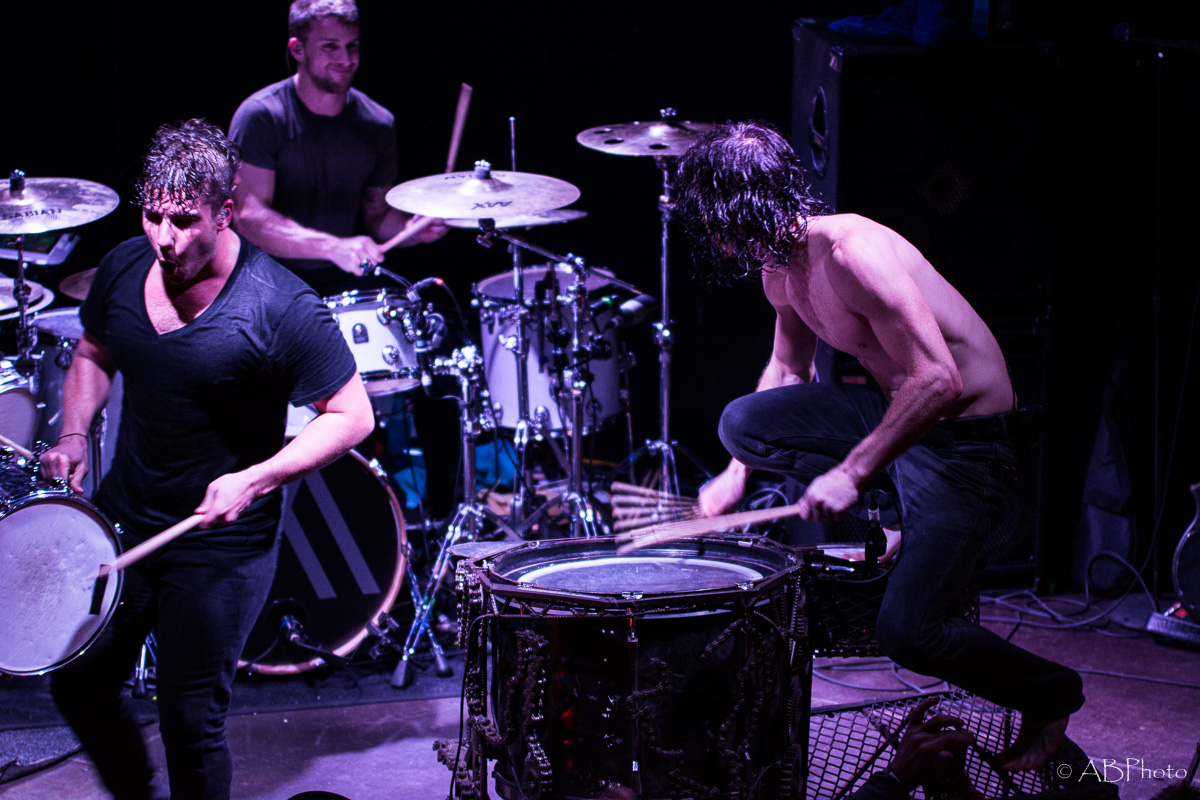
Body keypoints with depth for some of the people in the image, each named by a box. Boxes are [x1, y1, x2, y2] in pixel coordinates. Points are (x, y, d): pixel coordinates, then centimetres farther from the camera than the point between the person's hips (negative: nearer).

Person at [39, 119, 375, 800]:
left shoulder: (279, 306, -23)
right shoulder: (124, 267, -5)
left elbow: (353, 416, -15)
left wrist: (254, 481, -24)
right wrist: (75, 434, -3)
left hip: (223, 544, -6)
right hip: (123, 514, 6)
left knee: (190, 717, 1)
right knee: (78, 681, 14)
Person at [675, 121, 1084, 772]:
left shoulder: (852, 253, -28)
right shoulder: (779, 265, 1)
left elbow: (939, 382, -31)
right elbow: (789, 367, 19)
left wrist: (853, 473, -28)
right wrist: (738, 475, 12)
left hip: (965, 435, -9)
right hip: (890, 409, 9)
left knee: (908, 632, -15)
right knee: (742, 422, -3)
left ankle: (1048, 697, 10)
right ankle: (884, 511, 7)